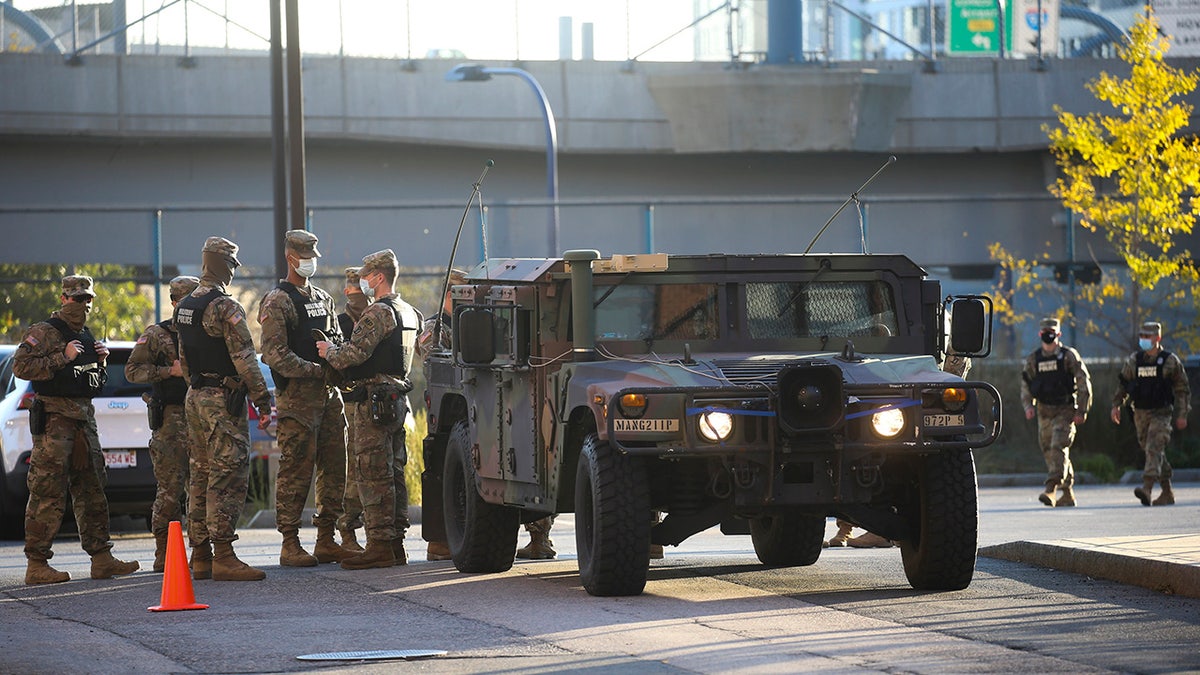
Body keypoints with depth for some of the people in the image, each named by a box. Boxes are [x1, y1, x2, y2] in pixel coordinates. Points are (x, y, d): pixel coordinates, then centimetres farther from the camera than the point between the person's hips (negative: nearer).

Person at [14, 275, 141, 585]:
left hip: (84, 418, 8)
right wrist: (62, 358, -18)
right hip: (54, 417, -8)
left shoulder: (86, 336, 21)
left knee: (91, 490, 9)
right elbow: (21, 367, -16)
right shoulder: (43, 332, -4)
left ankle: (101, 558, 14)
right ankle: (36, 564, -9)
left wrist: (100, 360, 9)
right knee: (48, 493, -10)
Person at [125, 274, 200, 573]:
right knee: (170, 489, -8)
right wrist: (170, 371, -12)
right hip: (171, 418, -5)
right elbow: (133, 370, -3)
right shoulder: (157, 334, 3)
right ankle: (164, 554, -3)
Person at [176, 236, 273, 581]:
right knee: (228, 476, -9)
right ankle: (223, 556, -14)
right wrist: (263, 401, -16)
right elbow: (244, 359, -18)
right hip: (223, 400, -9)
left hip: (194, 398, 9)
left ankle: (200, 556, 14)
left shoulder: (184, 307, 14)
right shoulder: (225, 307, -14)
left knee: (201, 475, 12)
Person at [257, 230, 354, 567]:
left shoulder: (323, 298, 20)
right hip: (297, 396, -7)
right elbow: (275, 354, -12)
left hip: (329, 393, 7)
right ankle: (290, 545, -4)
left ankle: (326, 541, 13)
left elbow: (338, 341, 23)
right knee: (296, 471, -7)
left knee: (334, 468, 7)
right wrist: (315, 370, -18)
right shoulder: (277, 301, -4)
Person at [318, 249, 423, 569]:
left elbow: (356, 353, -22)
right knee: (393, 473, 12)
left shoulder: (378, 312, -14)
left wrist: (330, 352, -2)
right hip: (399, 396, 10)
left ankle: (380, 545, -11)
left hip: (375, 399, -10)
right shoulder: (409, 313, 17)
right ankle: (396, 542, 14)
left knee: (372, 474, -8)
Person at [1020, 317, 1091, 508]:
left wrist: (1081, 411, -9)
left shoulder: (1068, 355, -3)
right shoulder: (1033, 359, 10)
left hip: (1065, 411, -5)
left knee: (1058, 448, -19)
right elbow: (1026, 385, 12)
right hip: (1044, 412, 5)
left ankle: (1051, 489, -27)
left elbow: (1084, 383, -3)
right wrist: (1028, 406, -6)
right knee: (1048, 452, 8)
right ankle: (1068, 493, 19)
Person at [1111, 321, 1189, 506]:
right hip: (1140, 413, 5)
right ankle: (1167, 492, 23)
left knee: (1154, 449, -20)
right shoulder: (1134, 361, 7)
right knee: (1150, 451, 12)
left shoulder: (1170, 361, -3)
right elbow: (1123, 385, 15)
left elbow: (1182, 390, 1)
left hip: (1161, 413, -5)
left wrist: (1182, 414, -4)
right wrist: (1116, 405, 4)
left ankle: (1147, 488, -33)